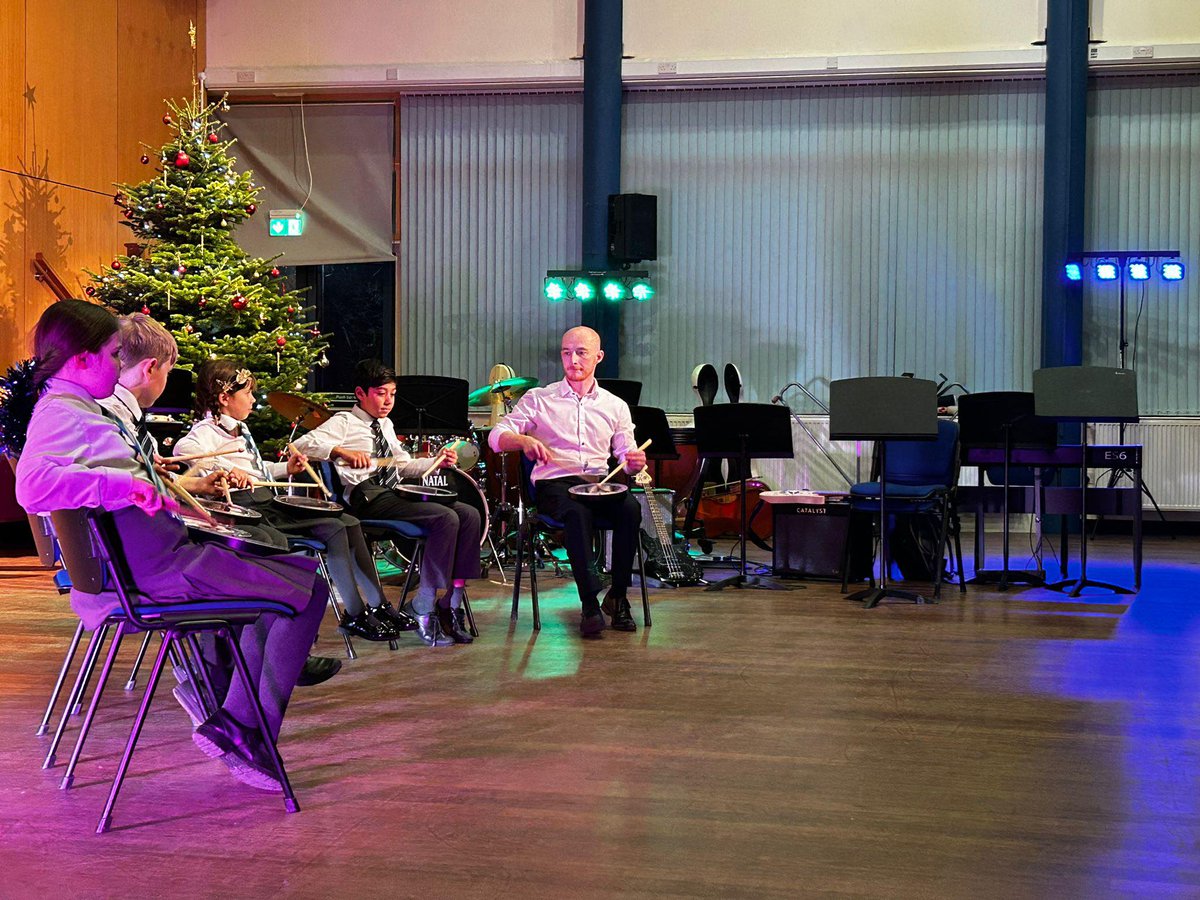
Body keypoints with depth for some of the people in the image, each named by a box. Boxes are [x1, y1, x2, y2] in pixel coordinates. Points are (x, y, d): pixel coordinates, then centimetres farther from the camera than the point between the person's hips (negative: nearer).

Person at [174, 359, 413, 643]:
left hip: (268, 500, 10)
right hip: (247, 505, -10)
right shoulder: (208, 430, -9)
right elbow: (183, 449, -32)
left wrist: (285, 468, 22)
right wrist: (226, 468, -39)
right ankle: (354, 616, -13)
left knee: (350, 523, 0)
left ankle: (378, 606, 1)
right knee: (334, 528, -20)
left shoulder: (240, 429, 23)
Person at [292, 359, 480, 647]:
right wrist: (341, 451, -28)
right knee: (446, 518, -27)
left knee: (469, 515, -10)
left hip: (394, 493, 9)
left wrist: (437, 462, 14)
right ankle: (425, 609, -21)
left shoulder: (385, 425, 27)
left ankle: (451, 603, -14)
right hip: (368, 496, -9)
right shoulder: (345, 422, 1)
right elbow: (302, 444, -13)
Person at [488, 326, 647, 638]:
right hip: (554, 482, -2)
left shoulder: (615, 406, 18)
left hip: (600, 483, 3)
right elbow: (496, 437, 2)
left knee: (631, 507, -32)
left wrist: (635, 463, -9)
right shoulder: (539, 399, 10)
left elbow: (625, 456, 16)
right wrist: (523, 440, -20)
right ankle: (590, 603, -36)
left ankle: (618, 595, -18)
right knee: (577, 512, -38)